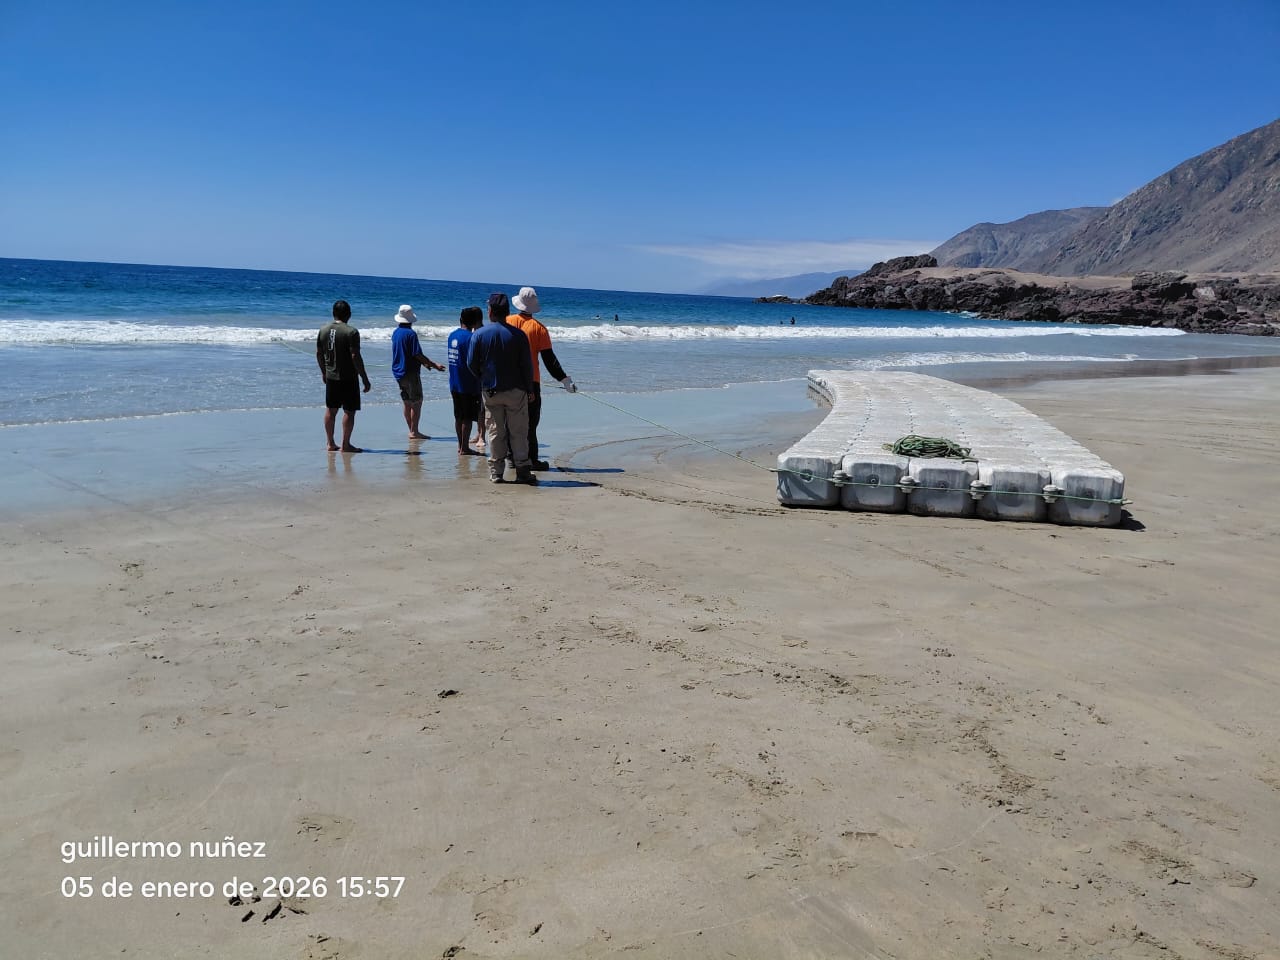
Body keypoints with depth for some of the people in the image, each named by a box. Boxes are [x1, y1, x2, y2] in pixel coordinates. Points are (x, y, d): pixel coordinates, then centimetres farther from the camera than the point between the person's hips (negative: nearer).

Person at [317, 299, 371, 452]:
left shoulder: (323, 330, 5)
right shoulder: (351, 332, -14)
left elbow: (319, 354, 11)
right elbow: (355, 356, -18)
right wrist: (365, 378, -12)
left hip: (330, 377, 6)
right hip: (348, 378, -6)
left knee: (330, 410, 14)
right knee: (349, 411, 1)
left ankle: (331, 443, 20)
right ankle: (345, 445, 2)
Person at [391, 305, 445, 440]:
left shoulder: (396, 333, 11)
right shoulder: (410, 334, -15)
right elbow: (417, 354, -18)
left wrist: (424, 363, 23)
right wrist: (434, 365, -11)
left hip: (398, 372, 8)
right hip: (410, 372, -8)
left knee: (407, 402, 12)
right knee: (416, 402, -3)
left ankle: (411, 431, 16)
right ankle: (414, 432, -4)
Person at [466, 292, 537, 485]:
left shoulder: (479, 334, -3)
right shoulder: (518, 335, -5)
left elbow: (471, 364, 0)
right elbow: (526, 366, -4)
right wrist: (529, 389, 6)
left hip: (490, 391, 1)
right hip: (515, 390, -1)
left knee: (495, 432, 9)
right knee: (518, 432, 5)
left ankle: (496, 472, 10)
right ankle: (523, 471, 3)